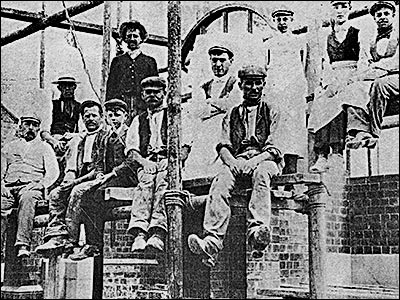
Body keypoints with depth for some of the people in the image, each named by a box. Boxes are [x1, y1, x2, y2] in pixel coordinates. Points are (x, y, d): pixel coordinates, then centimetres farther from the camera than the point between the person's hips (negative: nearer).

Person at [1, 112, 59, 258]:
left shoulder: (44, 147, 21)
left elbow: (53, 172, 8)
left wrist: (40, 184, -11)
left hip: (32, 187, -3)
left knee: (27, 199, -39)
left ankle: (23, 244, -51)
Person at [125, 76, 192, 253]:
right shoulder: (138, 121, 28)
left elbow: (185, 147, 8)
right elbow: (130, 152, 16)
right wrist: (143, 161, -6)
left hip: (169, 161, -2)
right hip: (146, 164, 2)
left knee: (163, 181, -36)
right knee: (145, 181, -33)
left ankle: (158, 233, -53)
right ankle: (139, 233, -50)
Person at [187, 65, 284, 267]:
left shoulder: (271, 111, 15)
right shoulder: (232, 114, 23)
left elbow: (274, 148, 2)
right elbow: (223, 147, 12)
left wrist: (255, 161, -17)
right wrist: (234, 163, -11)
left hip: (265, 160, -2)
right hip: (237, 161, 2)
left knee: (260, 174, -39)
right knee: (220, 182, -32)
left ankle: (257, 232, -60)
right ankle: (212, 242, -49)